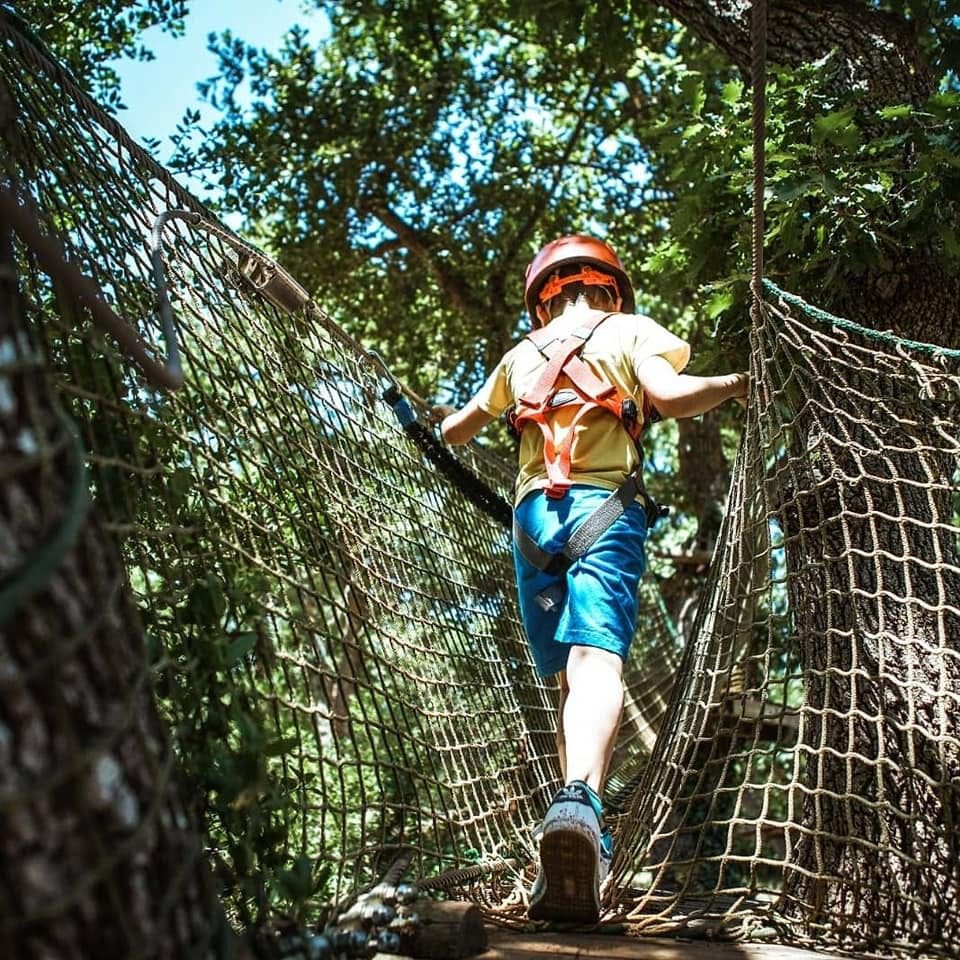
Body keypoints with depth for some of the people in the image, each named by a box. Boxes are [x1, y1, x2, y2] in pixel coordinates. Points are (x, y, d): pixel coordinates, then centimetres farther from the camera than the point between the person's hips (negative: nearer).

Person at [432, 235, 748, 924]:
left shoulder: (522, 354, 26)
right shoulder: (628, 330, 16)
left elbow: (457, 430, 35)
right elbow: (671, 396, -4)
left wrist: (438, 422, 57)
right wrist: (737, 383, 12)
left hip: (533, 512, 4)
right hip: (606, 505, -4)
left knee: (569, 677, 10)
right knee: (598, 662, -21)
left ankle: (579, 841, -1)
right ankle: (580, 802, -48)